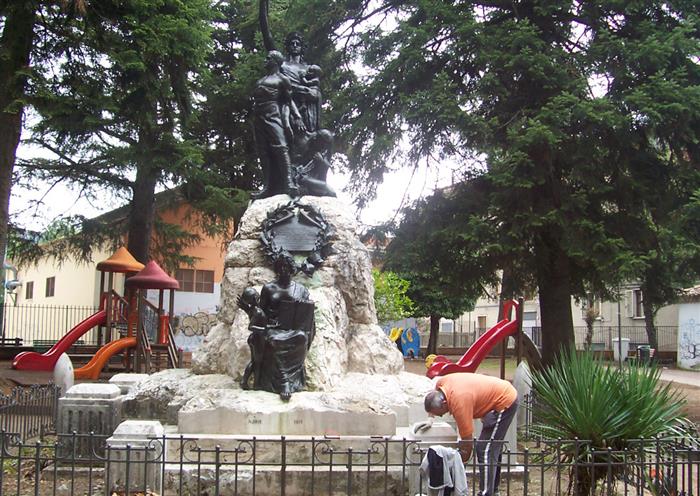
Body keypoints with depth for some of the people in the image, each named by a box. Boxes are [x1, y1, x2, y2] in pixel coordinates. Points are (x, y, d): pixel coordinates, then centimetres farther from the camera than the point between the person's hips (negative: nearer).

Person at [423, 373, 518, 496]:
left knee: (485, 450, -13)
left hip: (505, 402, -10)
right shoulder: (441, 383, -9)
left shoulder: (459, 403, -31)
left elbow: (467, 440, -24)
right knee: (494, 447, 18)